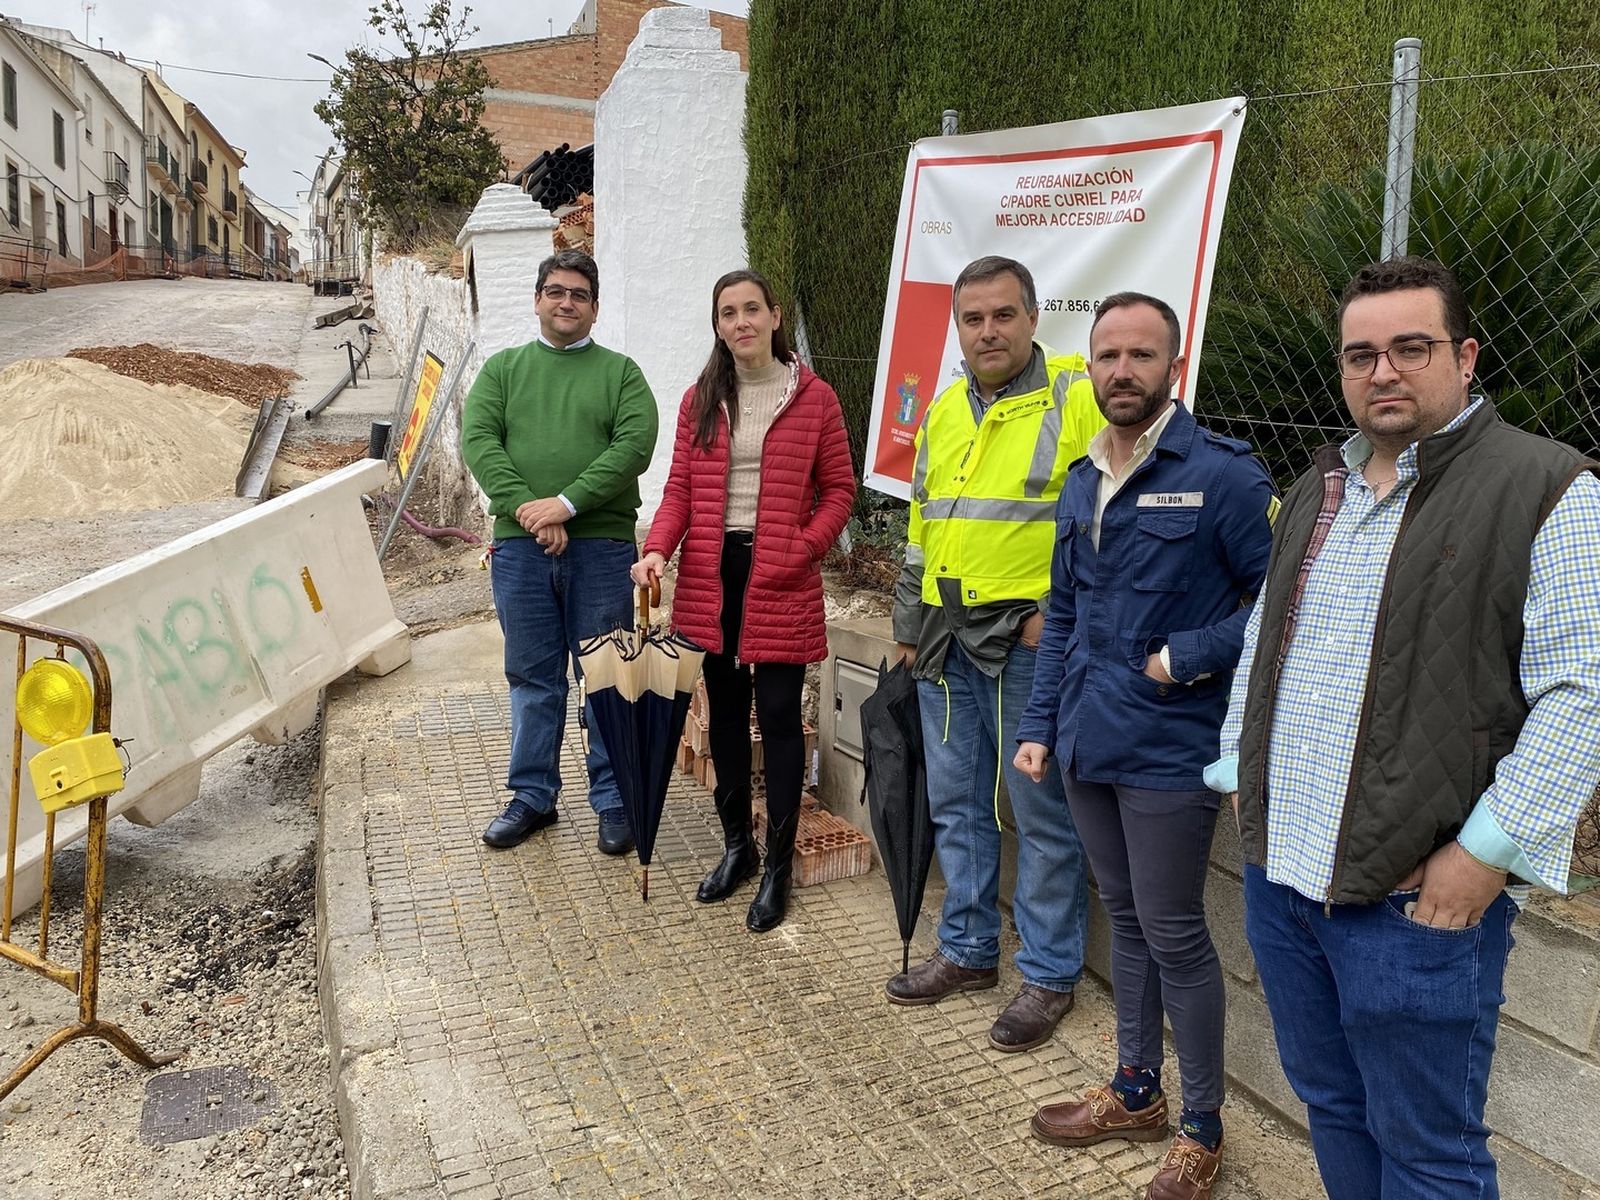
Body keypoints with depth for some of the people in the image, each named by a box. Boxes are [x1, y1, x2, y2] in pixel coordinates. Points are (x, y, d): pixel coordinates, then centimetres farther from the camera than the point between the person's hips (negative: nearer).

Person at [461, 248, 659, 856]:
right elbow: (478, 441, 0)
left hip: (601, 547, -2)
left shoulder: (620, 371, 8)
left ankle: (614, 800, 16)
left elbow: (634, 446, -8)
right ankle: (533, 795, 24)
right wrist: (526, 508, -14)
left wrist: (567, 504, -16)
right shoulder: (503, 368, 13)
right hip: (520, 546, 2)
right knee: (532, 677, 11)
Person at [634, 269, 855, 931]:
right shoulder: (699, 401, 10)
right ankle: (736, 843, 28)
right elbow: (680, 488, 7)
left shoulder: (814, 398, 0)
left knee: (778, 713, -1)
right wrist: (657, 549, -10)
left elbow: (838, 489, 1)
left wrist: (800, 550, -12)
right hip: (711, 573, 4)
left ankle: (779, 865, 12)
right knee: (725, 709, 12)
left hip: (780, 578, -4)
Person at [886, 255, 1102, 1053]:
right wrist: (909, 624, 19)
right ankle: (967, 950, 31)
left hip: (1028, 640, -7)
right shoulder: (945, 410, 14)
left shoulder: (1076, 398, -7)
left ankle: (1050, 973, 19)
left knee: (1042, 812, 3)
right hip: (947, 641, 7)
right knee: (956, 805, 15)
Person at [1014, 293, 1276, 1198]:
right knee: (1126, 918, 19)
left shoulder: (1222, 474, -12)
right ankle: (1136, 1092, 36)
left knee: (1175, 936, 4)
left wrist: (1189, 657, -18)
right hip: (1089, 745, 7)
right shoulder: (1082, 484, 10)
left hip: (1170, 750, -7)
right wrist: (1041, 725, 12)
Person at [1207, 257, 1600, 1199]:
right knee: (1331, 1105, 22)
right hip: (1279, 876, 7)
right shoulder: (1320, 490, 13)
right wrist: (1241, 769, 14)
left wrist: (1488, 851, -18)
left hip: (1419, 899, -6)